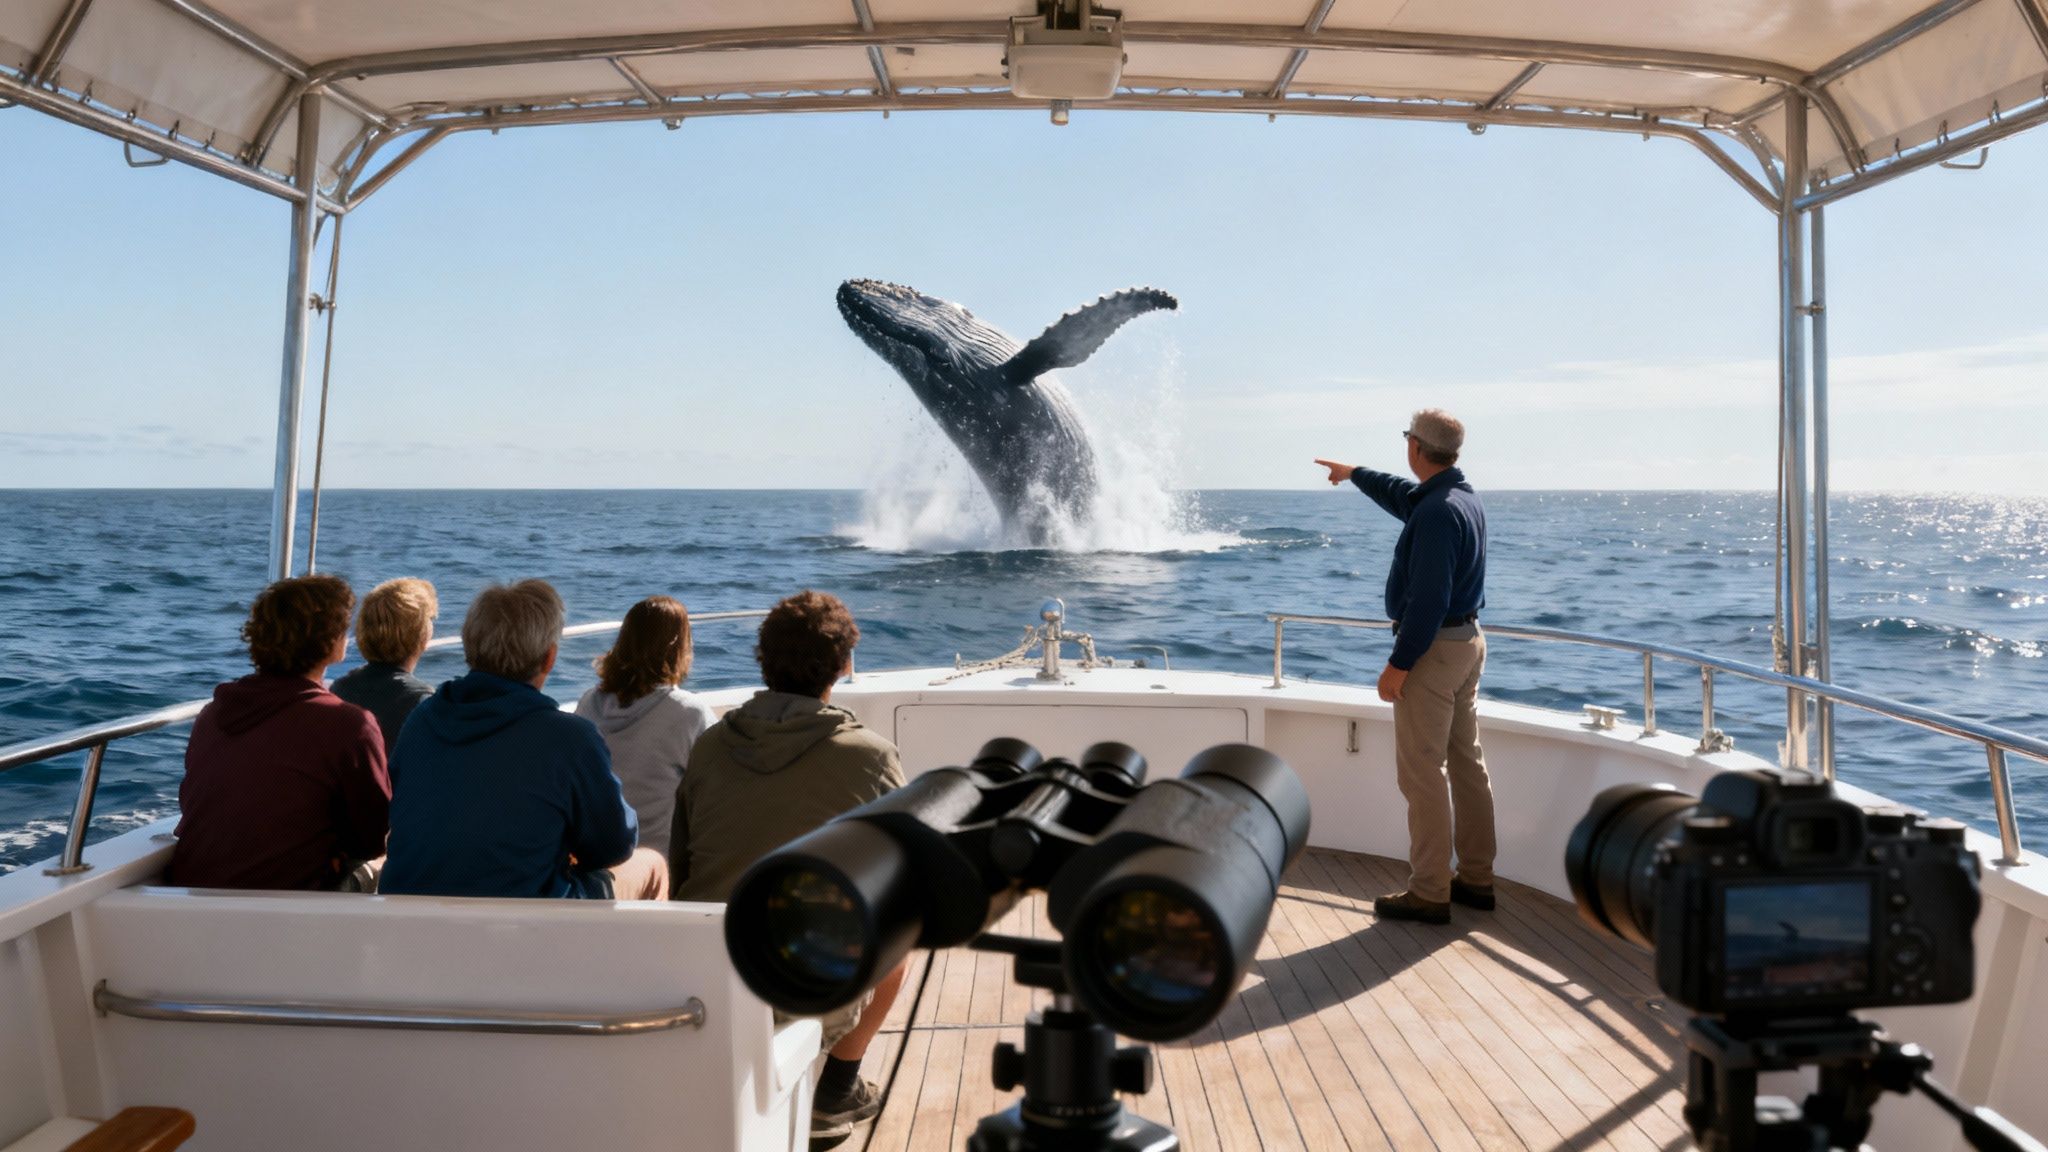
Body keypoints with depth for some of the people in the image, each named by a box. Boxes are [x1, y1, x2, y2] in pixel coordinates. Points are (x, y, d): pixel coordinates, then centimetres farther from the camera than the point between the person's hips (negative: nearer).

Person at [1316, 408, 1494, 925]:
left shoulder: (1436, 511, -22)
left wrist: (1398, 664, -21)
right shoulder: (1465, 498, 10)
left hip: (1434, 648, -10)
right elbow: (1401, 495, 31)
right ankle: (1476, 879, 22)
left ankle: (1429, 893, 0)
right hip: (1468, 640, 10)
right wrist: (1354, 473, 45)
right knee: (1467, 764, 14)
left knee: (1421, 772, -5)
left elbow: (1428, 598, -25)